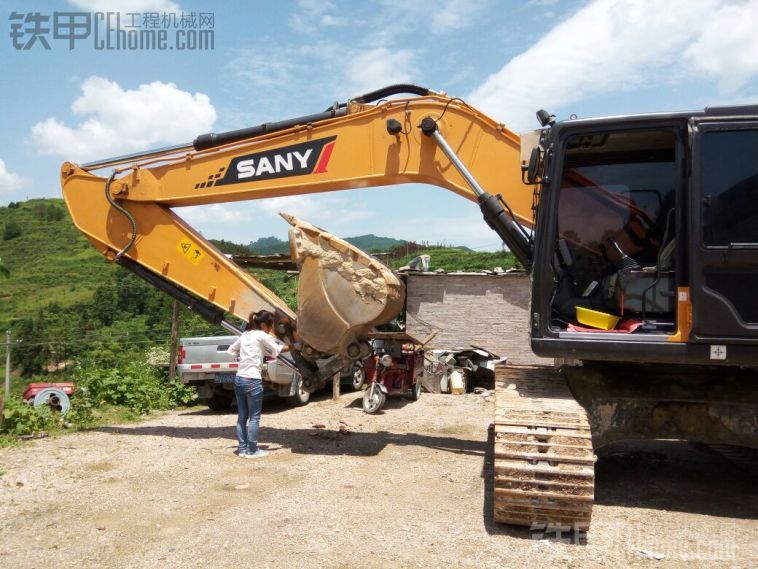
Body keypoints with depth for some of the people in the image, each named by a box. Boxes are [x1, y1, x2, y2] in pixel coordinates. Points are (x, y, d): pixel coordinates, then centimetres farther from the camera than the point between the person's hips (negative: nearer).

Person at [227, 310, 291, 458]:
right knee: (254, 417, 2)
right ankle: (252, 450, 7)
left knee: (242, 417, 12)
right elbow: (278, 349, 1)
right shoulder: (261, 336, -7)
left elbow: (231, 350, 22)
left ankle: (242, 449, 18)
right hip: (252, 381, -8)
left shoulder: (245, 335, 13)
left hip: (239, 379, 8)